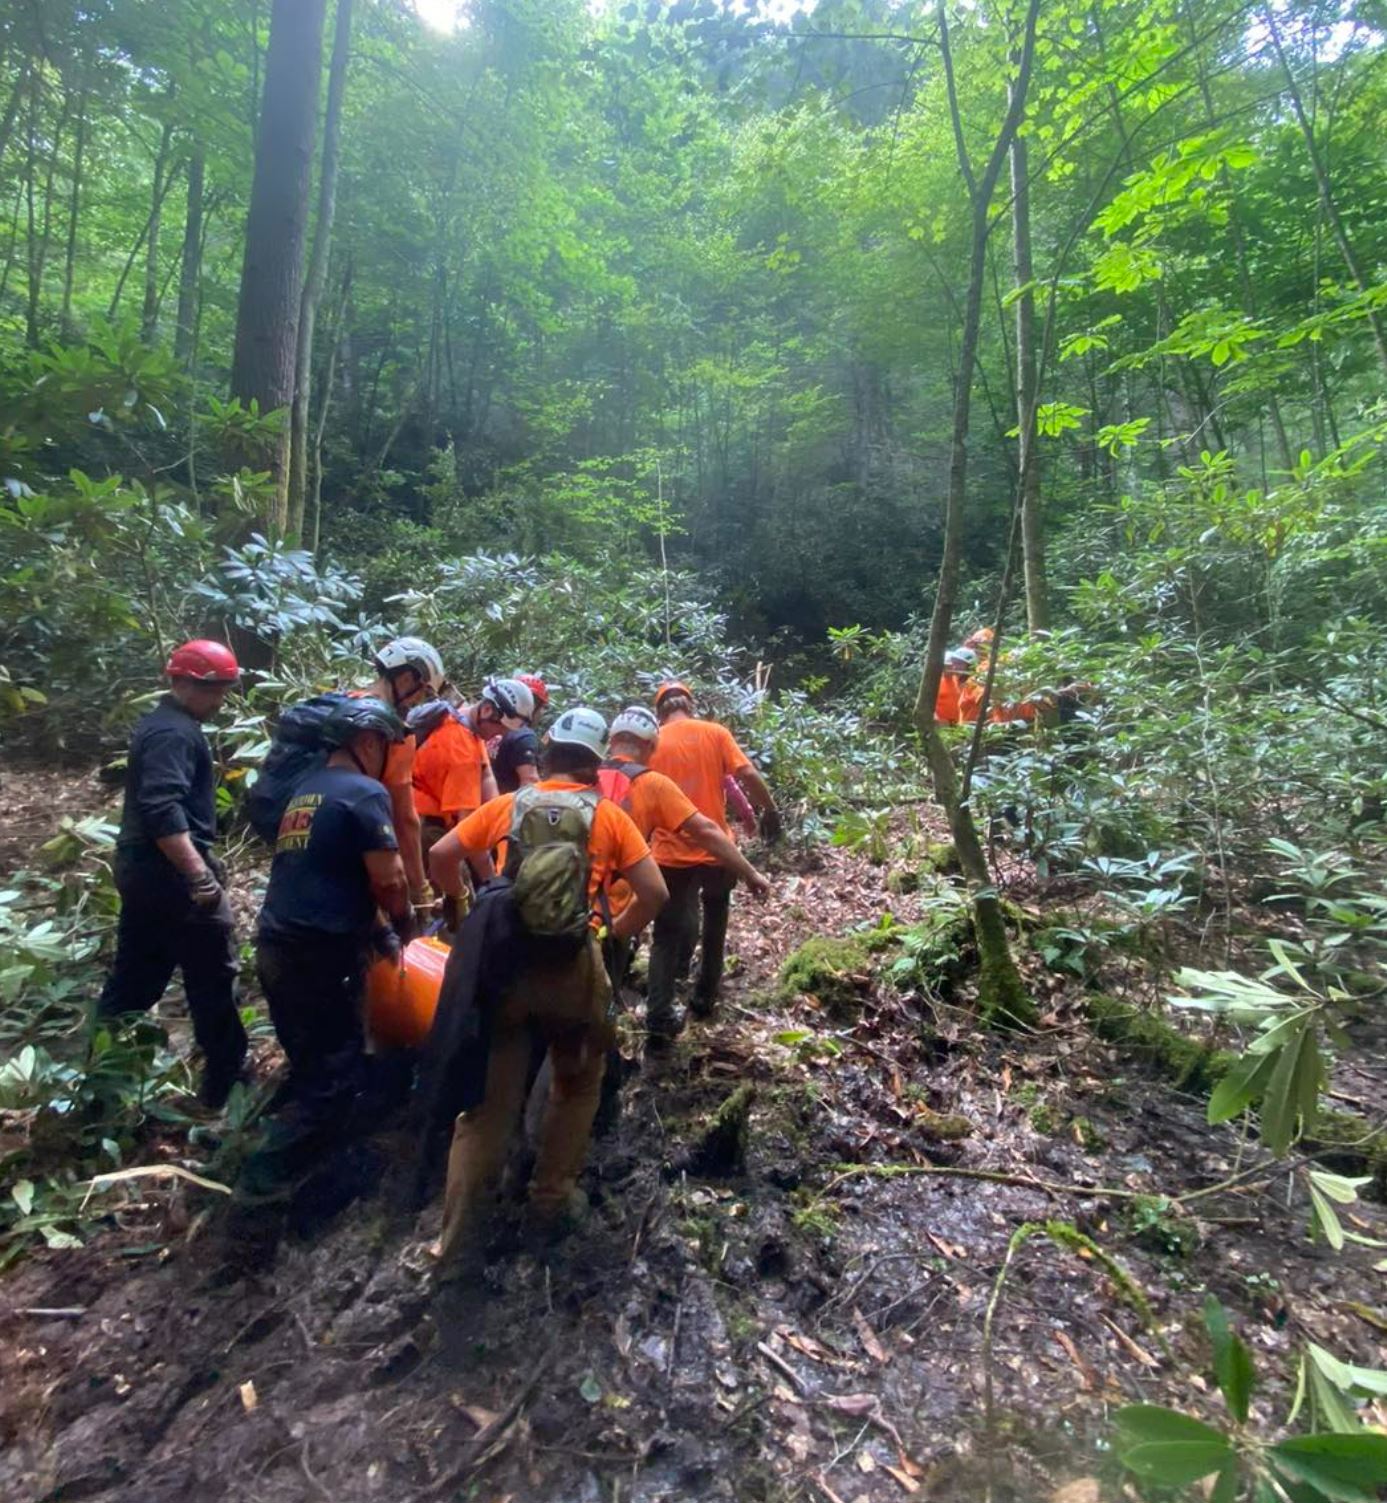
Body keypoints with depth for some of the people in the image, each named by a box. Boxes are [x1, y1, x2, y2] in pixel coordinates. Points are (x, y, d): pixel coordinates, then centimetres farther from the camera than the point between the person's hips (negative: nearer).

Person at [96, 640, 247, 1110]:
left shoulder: (159, 723, 16)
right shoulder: (175, 733, -18)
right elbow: (163, 811, -29)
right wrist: (200, 875, -33)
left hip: (140, 869, 10)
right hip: (170, 873, -10)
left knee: (134, 976, 18)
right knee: (213, 976, 1)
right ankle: (224, 1082, 12)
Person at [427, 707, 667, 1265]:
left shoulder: (507, 805, 9)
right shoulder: (609, 815, 3)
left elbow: (440, 856, 9)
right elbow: (655, 893, -2)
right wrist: (616, 932, 14)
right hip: (572, 964, -1)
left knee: (488, 1093, 15)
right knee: (576, 1084, 24)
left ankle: (456, 1228, 17)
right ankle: (554, 1198, 30)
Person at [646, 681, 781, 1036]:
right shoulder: (715, 733, -1)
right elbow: (748, 775, -8)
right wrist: (771, 810, 6)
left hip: (670, 854, 0)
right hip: (715, 849, 0)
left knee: (666, 937, 8)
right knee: (713, 926, 23)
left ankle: (659, 1018, 2)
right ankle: (705, 998, 32)